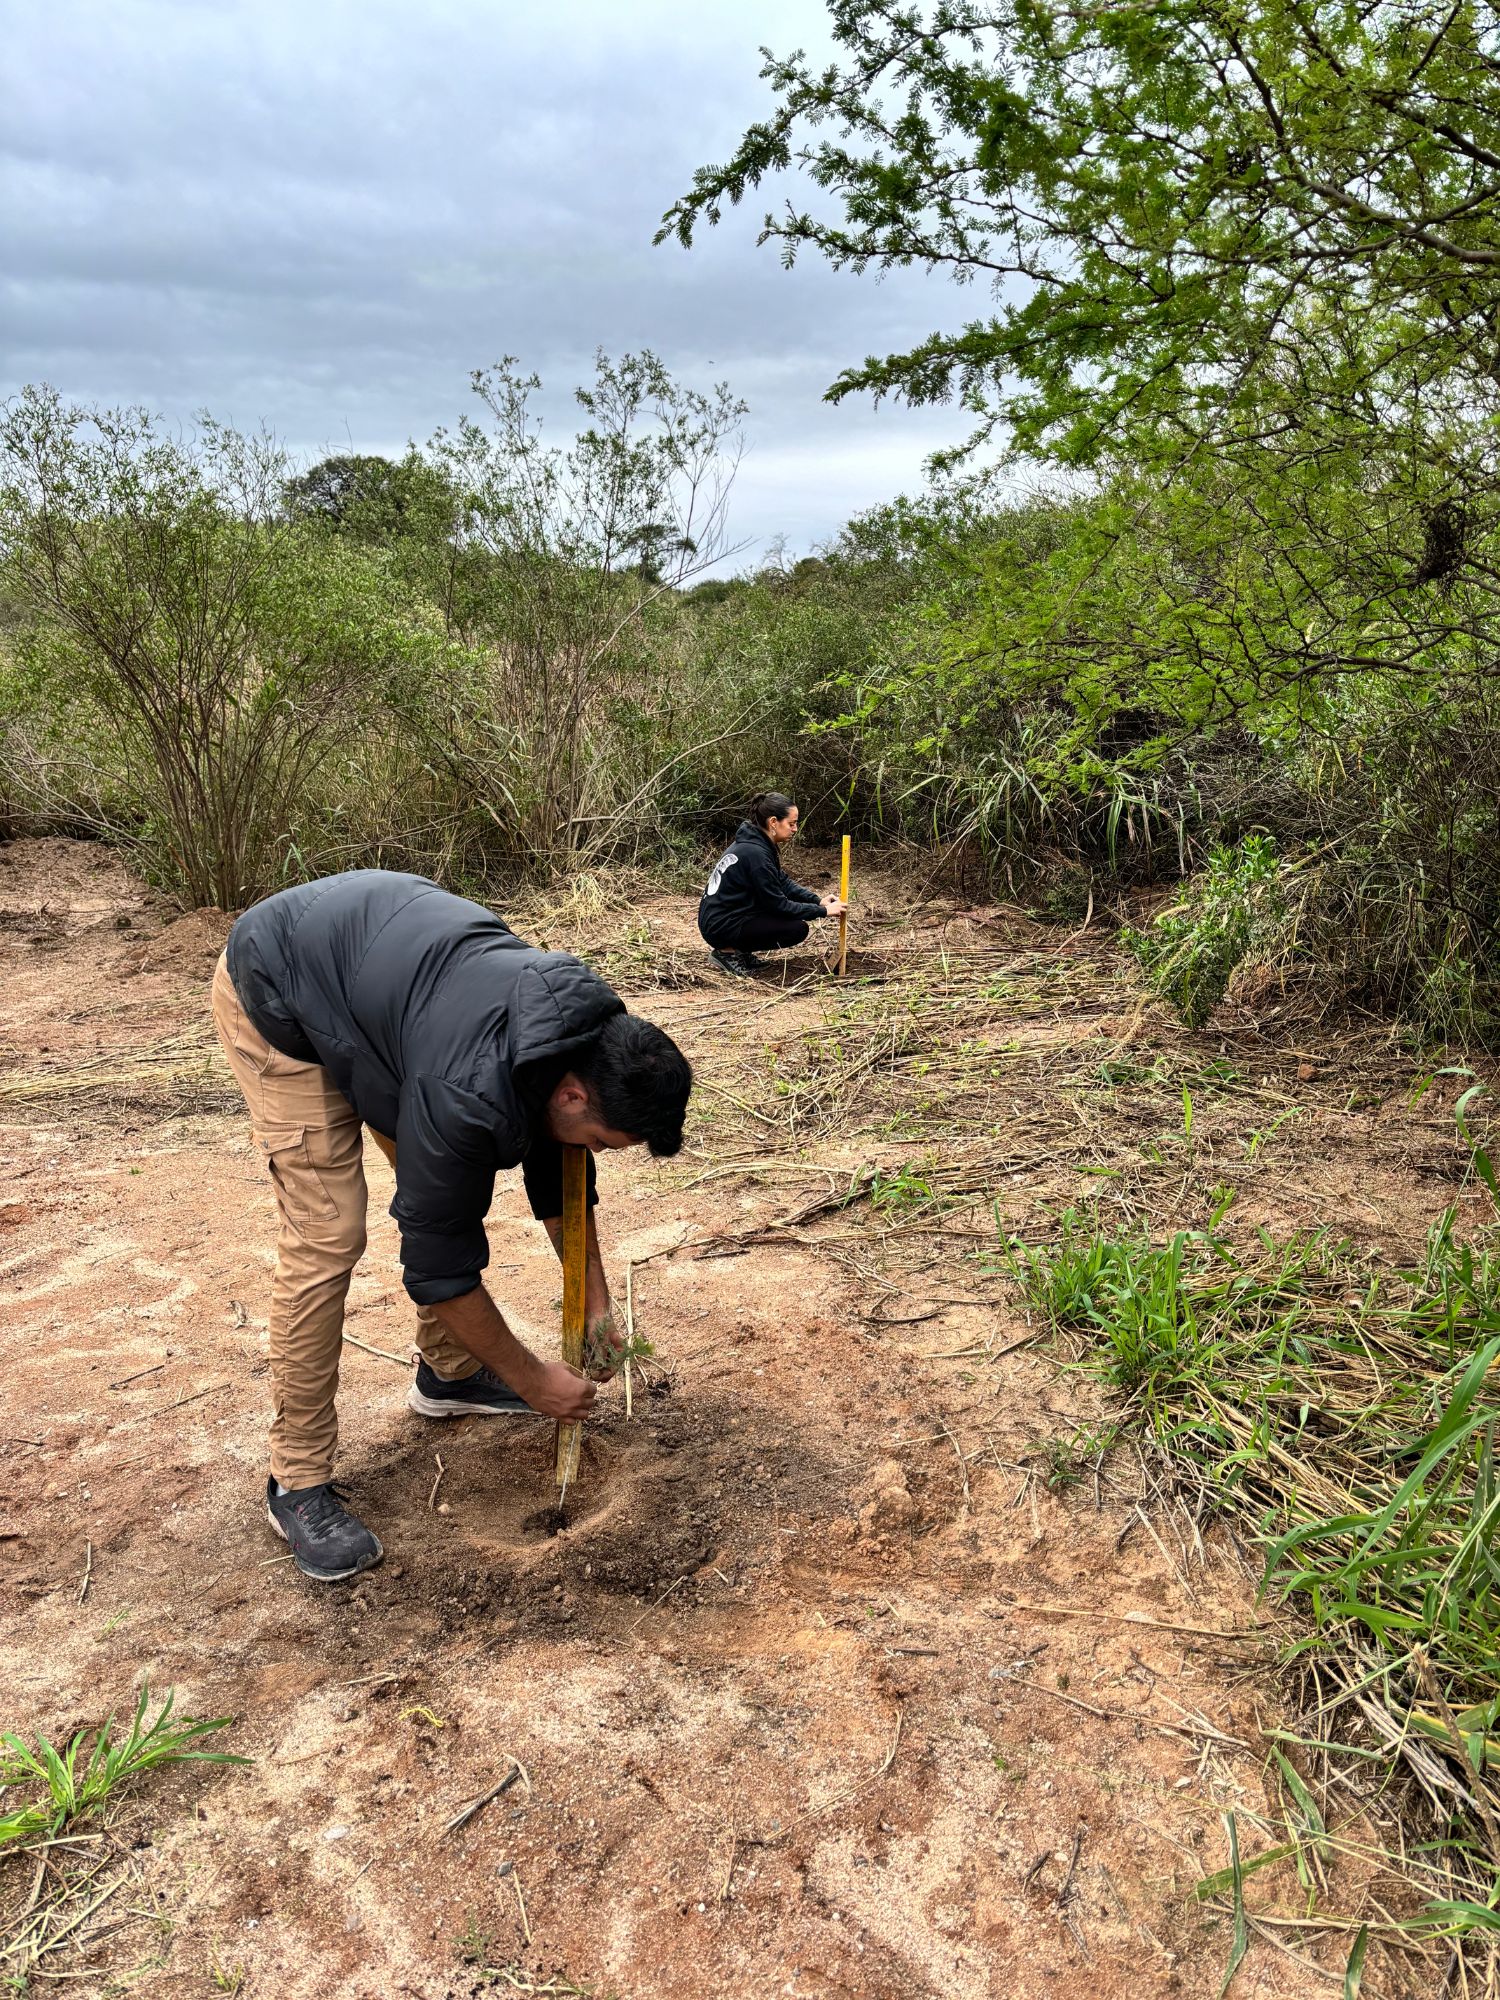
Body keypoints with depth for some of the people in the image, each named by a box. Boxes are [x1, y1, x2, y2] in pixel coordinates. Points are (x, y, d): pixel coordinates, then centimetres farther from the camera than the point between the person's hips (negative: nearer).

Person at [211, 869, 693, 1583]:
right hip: (279, 995, -8)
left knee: (449, 1188, 8)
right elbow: (437, 1260, -26)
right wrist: (531, 1380, -14)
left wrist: (597, 1304, 5)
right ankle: (297, 1480, 1)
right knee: (326, 1238, -13)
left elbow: (560, 1172, 5)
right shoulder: (469, 1092, -38)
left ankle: (448, 1376, 29)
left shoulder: (588, 1034, -14)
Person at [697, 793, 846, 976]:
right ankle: (729, 951, -5)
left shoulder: (751, 842, 6)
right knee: (798, 928, -11)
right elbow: (778, 905, -18)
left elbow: (783, 882, 12)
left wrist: (818, 900, 0)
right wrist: (823, 911, -11)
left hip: (717, 919, 10)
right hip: (722, 927, -10)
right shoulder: (755, 853, -23)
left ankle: (738, 949, 11)